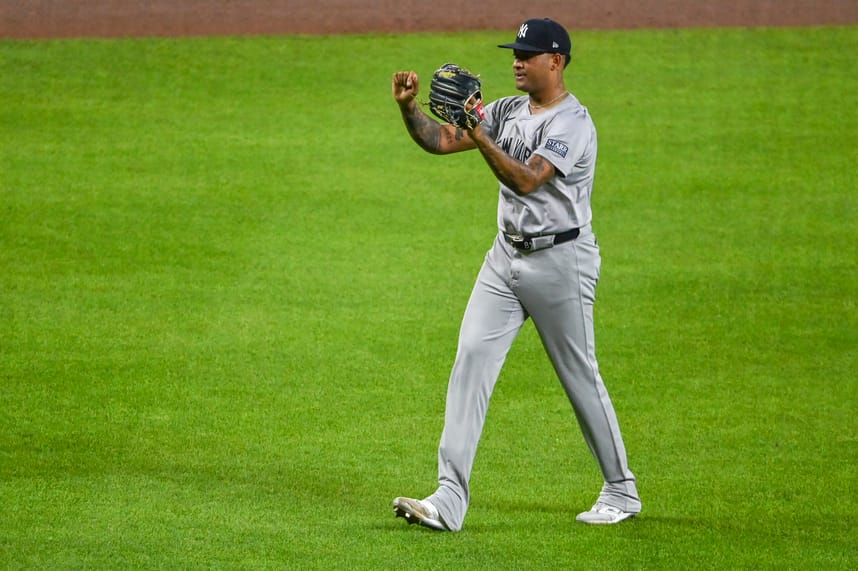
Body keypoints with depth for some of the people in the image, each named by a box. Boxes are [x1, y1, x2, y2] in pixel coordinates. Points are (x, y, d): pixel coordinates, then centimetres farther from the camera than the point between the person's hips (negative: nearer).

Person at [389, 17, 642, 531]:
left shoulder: (572, 122, -15)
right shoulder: (509, 111, 10)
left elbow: (527, 180, -27)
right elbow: (439, 141, 7)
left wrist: (481, 138, -38)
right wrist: (408, 106, -10)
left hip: (561, 261, -7)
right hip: (506, 257, 7)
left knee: (581, 377, 3)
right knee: (470, 361, -6)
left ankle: (622, 491, 22)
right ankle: (450, 499, -12)